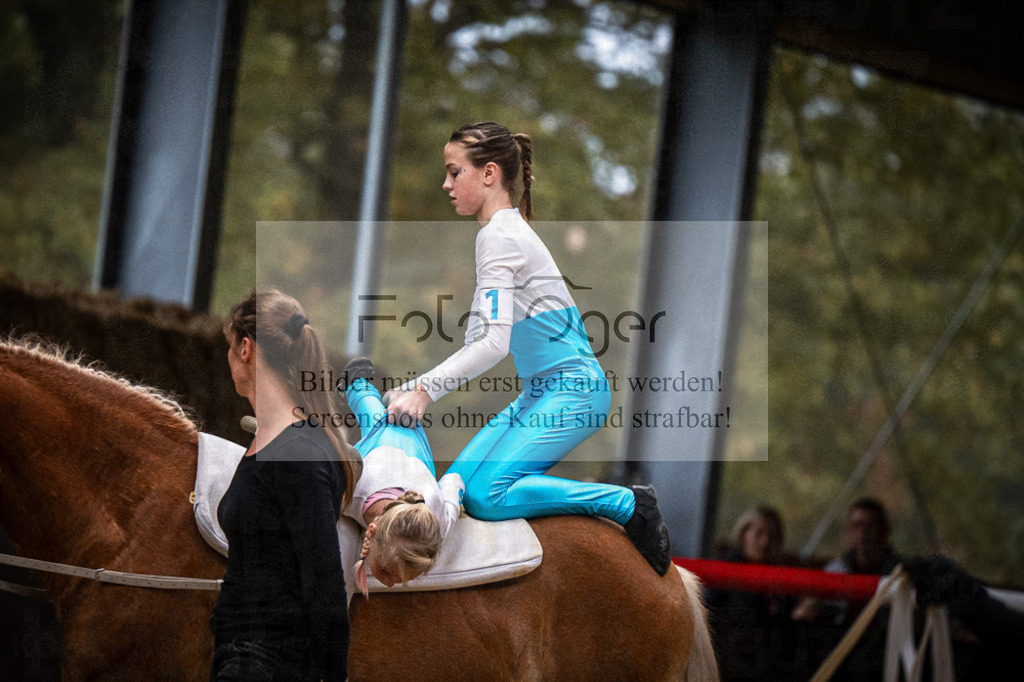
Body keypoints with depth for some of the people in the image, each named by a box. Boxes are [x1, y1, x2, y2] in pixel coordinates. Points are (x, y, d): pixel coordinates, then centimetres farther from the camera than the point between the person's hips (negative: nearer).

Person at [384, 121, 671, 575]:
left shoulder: (499, 236, -14)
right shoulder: (507, 229, 17)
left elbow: (494, 342, -23)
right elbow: (477, 340, 20)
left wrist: (424, 390, -21)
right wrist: (417, 386, 13)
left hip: (571, 390, -10)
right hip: (543, 391, 10)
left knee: (484, 496, -22)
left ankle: (627, 504, -15)